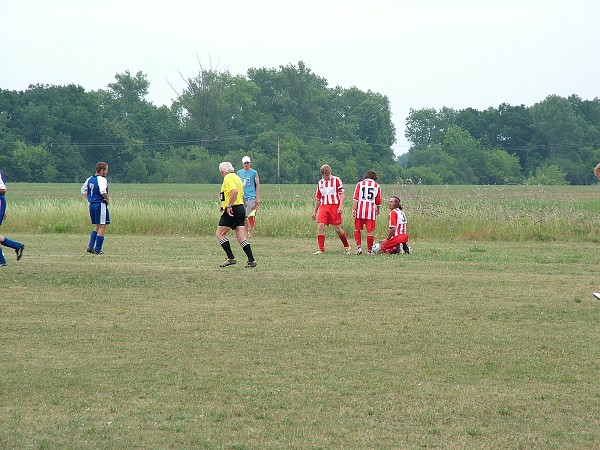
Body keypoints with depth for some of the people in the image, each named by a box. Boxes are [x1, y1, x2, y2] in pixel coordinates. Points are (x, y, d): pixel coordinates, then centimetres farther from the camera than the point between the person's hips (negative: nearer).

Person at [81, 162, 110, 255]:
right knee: (102, 226, -1)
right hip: (100, 204, -8)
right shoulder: (102, 179, -15)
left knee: (97, 226, 20)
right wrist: (107, 199, -13)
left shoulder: (90, 179, 11)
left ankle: (90, 247, 11)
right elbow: (103, 191, -30)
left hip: (92, 204, 8)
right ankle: (97, 250, -2)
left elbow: (83, 190, 20)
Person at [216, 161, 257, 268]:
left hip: (232, 211, -9)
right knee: (241, 238, 6)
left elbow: (235, 191, -27)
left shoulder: (228, 178, -10)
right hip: (241, 209, 9)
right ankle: (251, 260, -2)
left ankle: (231, 258, -7)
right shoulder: (237, 177, 19)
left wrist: (229, 206, -24)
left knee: (220, 234, 0)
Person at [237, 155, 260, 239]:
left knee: (249, 216, -14)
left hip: (251, 197, -4)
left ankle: (251, 233, -12)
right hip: (242, 197, 4)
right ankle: (246, 234, 9)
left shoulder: (254, 173, 2)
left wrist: (258, 198, -4)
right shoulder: (239, 173, 13)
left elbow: (258, 185, 2)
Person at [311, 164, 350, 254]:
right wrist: (314, 211, 21)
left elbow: (341, 193, -4)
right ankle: (321, 249, -8)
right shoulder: (320, 183, 13)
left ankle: (346, 246, 20)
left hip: (334, 206, -4)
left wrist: (341, 206, -16)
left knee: (337, 229, -1)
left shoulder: (336, 180, 0)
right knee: (320, 227, -11)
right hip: (323, 207, 4)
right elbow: (318, 198, 21)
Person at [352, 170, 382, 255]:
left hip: (360, 209, 0)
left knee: (357, 229, 12)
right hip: (371, 209, 0)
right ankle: (369, 250, 5)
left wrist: (353, 209, -4)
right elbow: (378, 202, 13)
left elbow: (355, 198, -3)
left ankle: (359, 247, 0)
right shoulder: (377, 186, 9)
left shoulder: (360, 184, 7)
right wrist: (378, 210, 30)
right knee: (370, 231, 3)